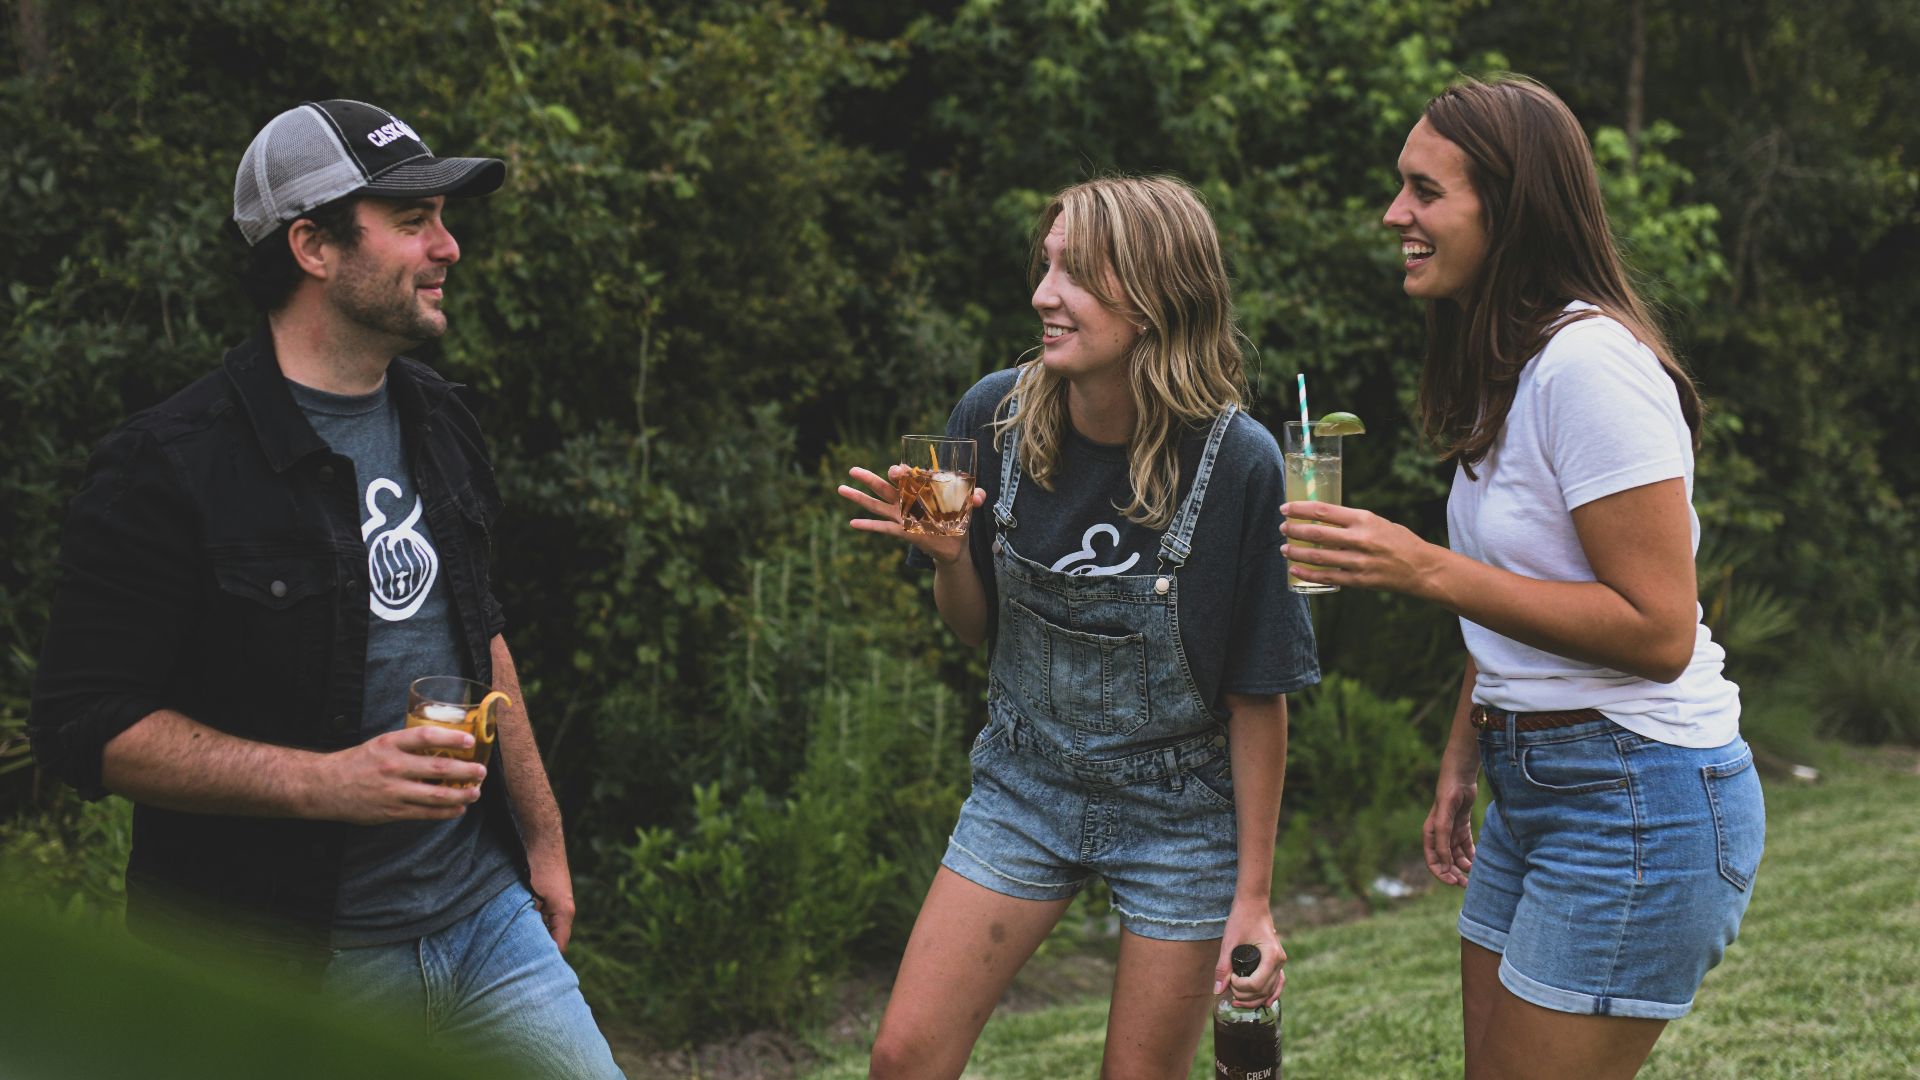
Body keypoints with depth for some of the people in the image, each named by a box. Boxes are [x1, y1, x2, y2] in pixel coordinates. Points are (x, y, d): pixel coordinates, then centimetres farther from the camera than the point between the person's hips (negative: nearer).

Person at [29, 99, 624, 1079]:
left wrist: (542, 836, 21)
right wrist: (328, 781, -24)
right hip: (283, 965, -6)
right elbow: (84, 724, -16)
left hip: (481, 917, 6)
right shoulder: (167, 469, -14)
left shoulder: (436, 422, 10)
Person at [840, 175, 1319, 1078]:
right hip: (1024, 788, 3)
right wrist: (946, 554, -18)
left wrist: (1254, 899, -7)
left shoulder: (1235, 462, -20)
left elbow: (1259, 697, -11)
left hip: (1179, 809, -3)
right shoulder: (995, 418, -11)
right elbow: (975, 630, 4)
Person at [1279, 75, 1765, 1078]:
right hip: (1534, 786, 10)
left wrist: (1424, 570, -26)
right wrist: (1461, 760, 17)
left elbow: (1658, 631, -23)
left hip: (1640, 793, -10)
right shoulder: (1500, 363, 11)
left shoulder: (1592, 364, -20)